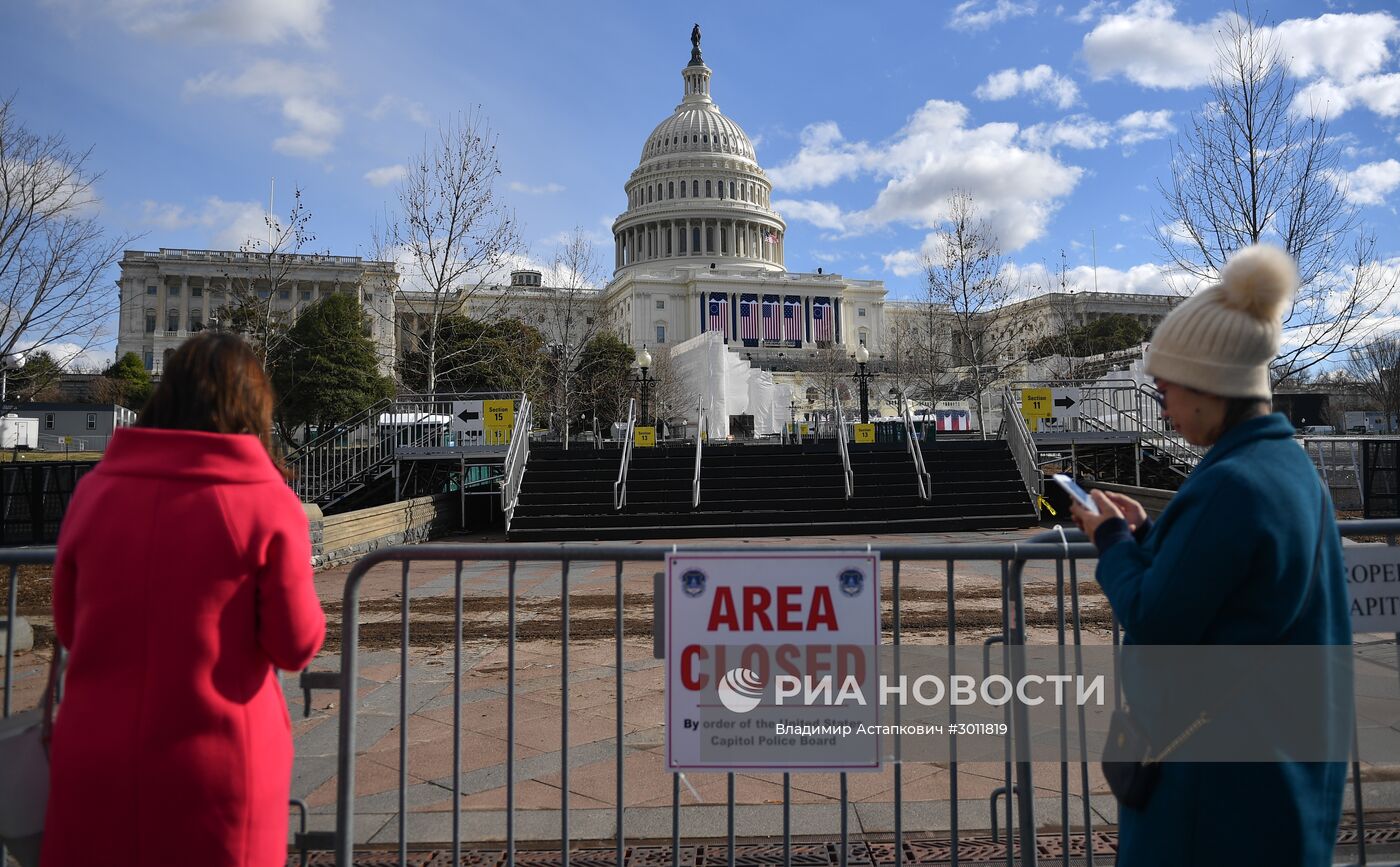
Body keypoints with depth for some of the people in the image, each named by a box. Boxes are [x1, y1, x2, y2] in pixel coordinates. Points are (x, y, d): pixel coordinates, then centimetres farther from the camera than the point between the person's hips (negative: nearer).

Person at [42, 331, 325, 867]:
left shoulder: (95, 489, -3)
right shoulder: (268, 504, -14)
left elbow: (68, 627, 8)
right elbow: (297, 645, -9)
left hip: (97, 764, 3)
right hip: (217, 767, -3)